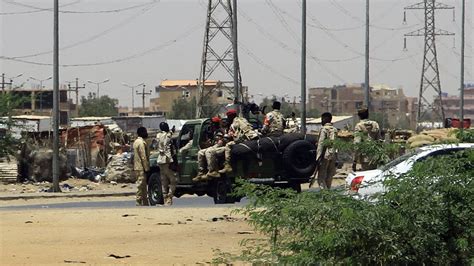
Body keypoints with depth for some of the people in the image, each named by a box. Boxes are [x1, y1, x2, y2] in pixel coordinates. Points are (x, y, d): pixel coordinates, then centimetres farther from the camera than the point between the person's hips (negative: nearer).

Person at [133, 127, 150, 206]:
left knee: (142, 186, 12)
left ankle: (145, 203, 16)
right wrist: (146, 168, -17)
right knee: (140, 186, -8)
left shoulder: (136, 142, 17)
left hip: (137, 167, 10)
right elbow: (143, 157, -19)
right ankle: (139, 202, -7)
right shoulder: (141, 142, -14)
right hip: (141, 168, -10)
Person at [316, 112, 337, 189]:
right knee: (329, 178, 13)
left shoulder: (324, 129, -7)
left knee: (321, 177, -7)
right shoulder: (335, 130, 14)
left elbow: (321, 143, -14)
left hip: (325, 155, -7)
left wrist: (318, 157, -15)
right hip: (333, 156, 7)